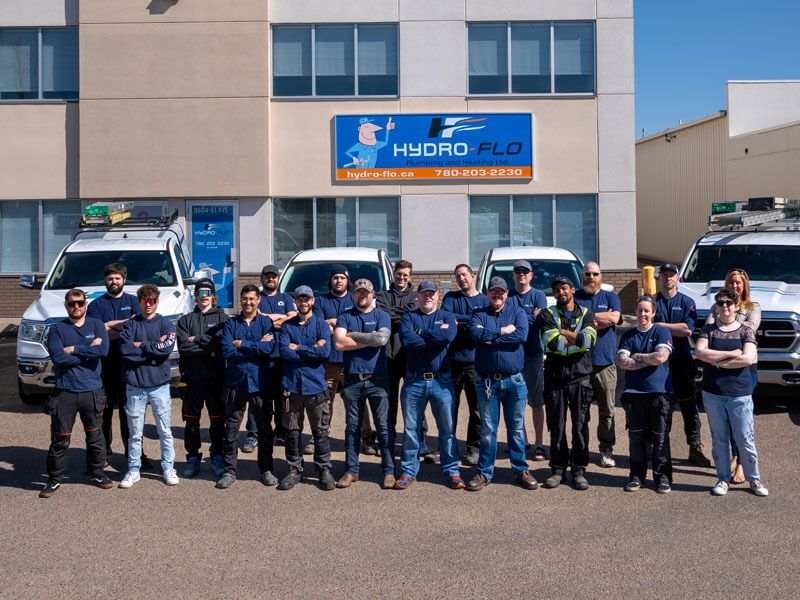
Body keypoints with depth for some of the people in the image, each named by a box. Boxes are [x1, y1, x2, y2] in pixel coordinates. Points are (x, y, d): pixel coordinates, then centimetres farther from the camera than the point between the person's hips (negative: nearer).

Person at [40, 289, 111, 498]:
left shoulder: (96, 325, 5)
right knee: (60, 439, 3)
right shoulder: (57, 329, 3)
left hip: (92, 391, 1)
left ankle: (97, 473, 26)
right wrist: (88, 351, -10)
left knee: (95, 436, 11)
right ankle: (54, 480, 14)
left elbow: (103, 350, -13)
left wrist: (73, 350, -11)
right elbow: (57, 357, -13)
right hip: (65, 392, -1)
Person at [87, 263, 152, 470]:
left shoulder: (133, 301, 10)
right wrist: (126, 323, -8)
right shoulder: (96, 304, 9)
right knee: (104, 409, 3)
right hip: (105, 364, 0)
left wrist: (110, 325, -11)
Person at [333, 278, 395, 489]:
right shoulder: (345, 317, 9)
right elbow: (338, 343, -8)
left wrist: (354, 335, -7)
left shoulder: (381, 316, 6)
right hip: (352, 380, 2)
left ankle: (389, 471, 6)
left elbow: (382, 339, -13)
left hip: (377, 379, -1)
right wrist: (369, 340, -8)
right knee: (352, 427, 8)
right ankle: (351, 470, 16)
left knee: (383, 426, 0)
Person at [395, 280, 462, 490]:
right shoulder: (408, 317, 9)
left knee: (447, 428, 3)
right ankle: (408, 471, 15)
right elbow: (406, 339, -13)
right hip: (414, 381, 0)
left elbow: (449, 336, -14)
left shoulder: (447, 317, 9)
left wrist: (421, 332, -8)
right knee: (411, 428, 6)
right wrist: (435, 336, -10)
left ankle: (451, 471, 12)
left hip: (441, 380, 0)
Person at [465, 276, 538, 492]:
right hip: (487, 381, 0)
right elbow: (475, 332, -14)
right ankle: (484, 473, 14)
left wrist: (491, 339, -12)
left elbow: (522, 335, -13)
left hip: (514, 380, 0)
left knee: (517, 428, 8)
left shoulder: (517, 312, 7)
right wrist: (502, 331, -12)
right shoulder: (479, 314, 8)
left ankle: (521, 470, 18)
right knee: (487, 429, 5)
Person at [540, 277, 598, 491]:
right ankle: (558, 469, 15)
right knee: (556, 426, 5)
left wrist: (563, 333, -7)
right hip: (555, 378, 0)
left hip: (580, 378, 0)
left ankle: (579, 470, 9)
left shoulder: (586, 314, 9)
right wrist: (577, 339, -5)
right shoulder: (548, 314, 6)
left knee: (580, 425, 1)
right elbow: (551, 342, -12)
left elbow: (589, 339, -11)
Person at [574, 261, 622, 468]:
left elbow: (613, 318, -8)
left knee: (607, 410, 3)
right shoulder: (574, 297, 9)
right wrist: (600, 321, -9)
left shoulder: (610, 297, 12)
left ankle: (607, 449, 11)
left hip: (605, 363, 1)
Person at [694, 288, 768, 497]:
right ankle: (723, 479, 19)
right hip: (712, 394, 2)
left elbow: (748, 359, -12)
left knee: (746, 440, 1)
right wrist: (731, 354, -12)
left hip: (740, 394, -1)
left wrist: (718, 362, -10)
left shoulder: (745, 331, 2)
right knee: (719, 440, 8)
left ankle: (754, 479, 16)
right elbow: (699, 352, -10)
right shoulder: (709, 329, 6)